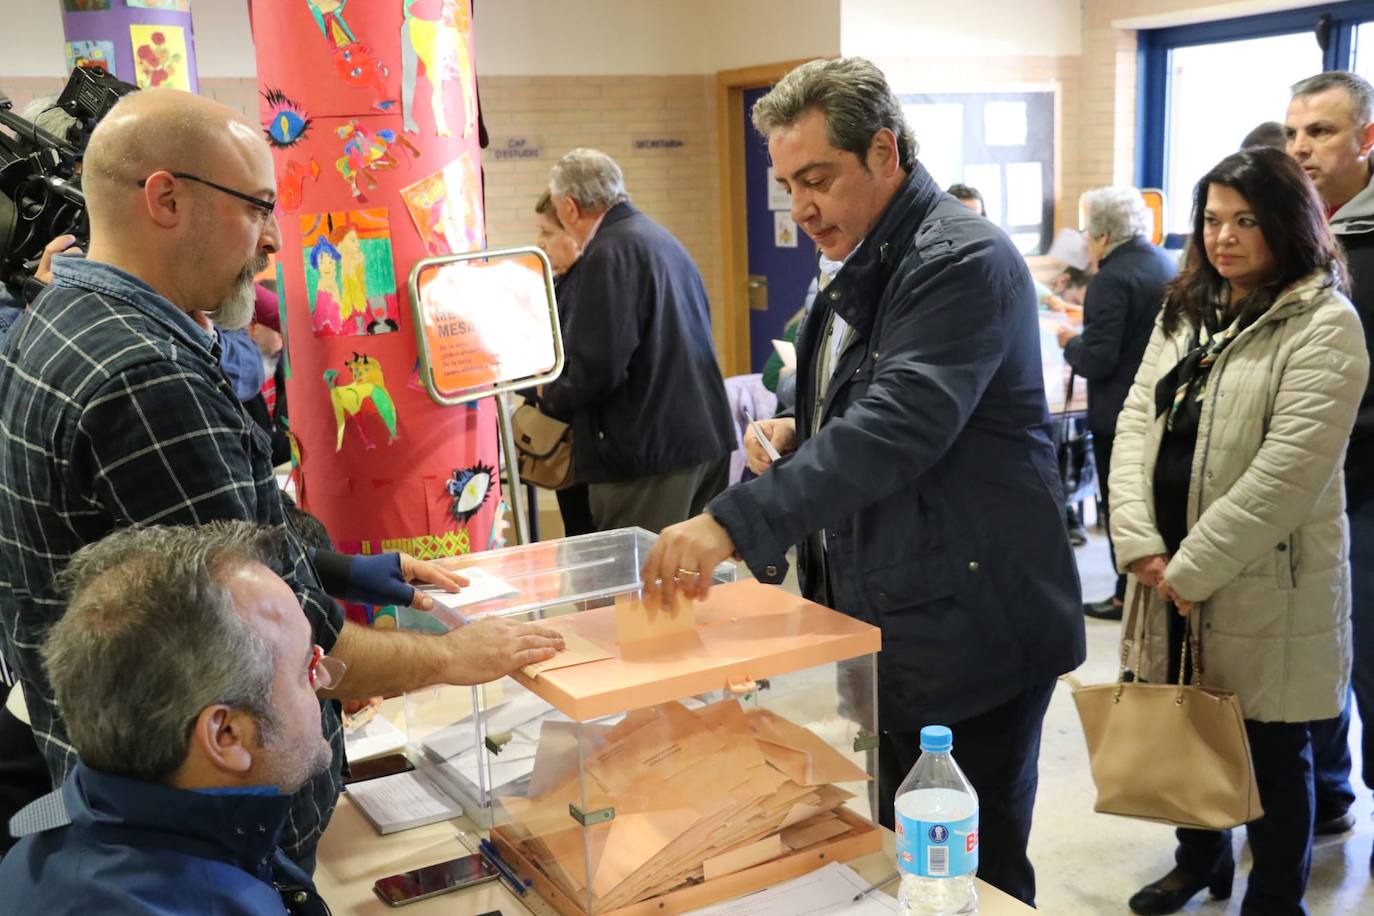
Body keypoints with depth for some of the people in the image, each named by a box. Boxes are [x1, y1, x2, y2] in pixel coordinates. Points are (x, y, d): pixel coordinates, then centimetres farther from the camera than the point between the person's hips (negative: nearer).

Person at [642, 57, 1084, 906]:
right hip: (884, 629, 9)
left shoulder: (963, 260, -17)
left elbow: (898, 426, -30)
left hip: (967, 636, -9)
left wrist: (733, 522, -38)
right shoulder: (863, 270, 12)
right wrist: (800, 435, 0)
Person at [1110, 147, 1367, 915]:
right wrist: (1140, 543, -10)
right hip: (1171, 573, 6)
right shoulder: (1185, 312, 10)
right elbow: (1137, 420, 2)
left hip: (1265, 584, -6)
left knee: (1271, 750, 9)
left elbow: (1288, 470, -19)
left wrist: (1193, 567, -17)